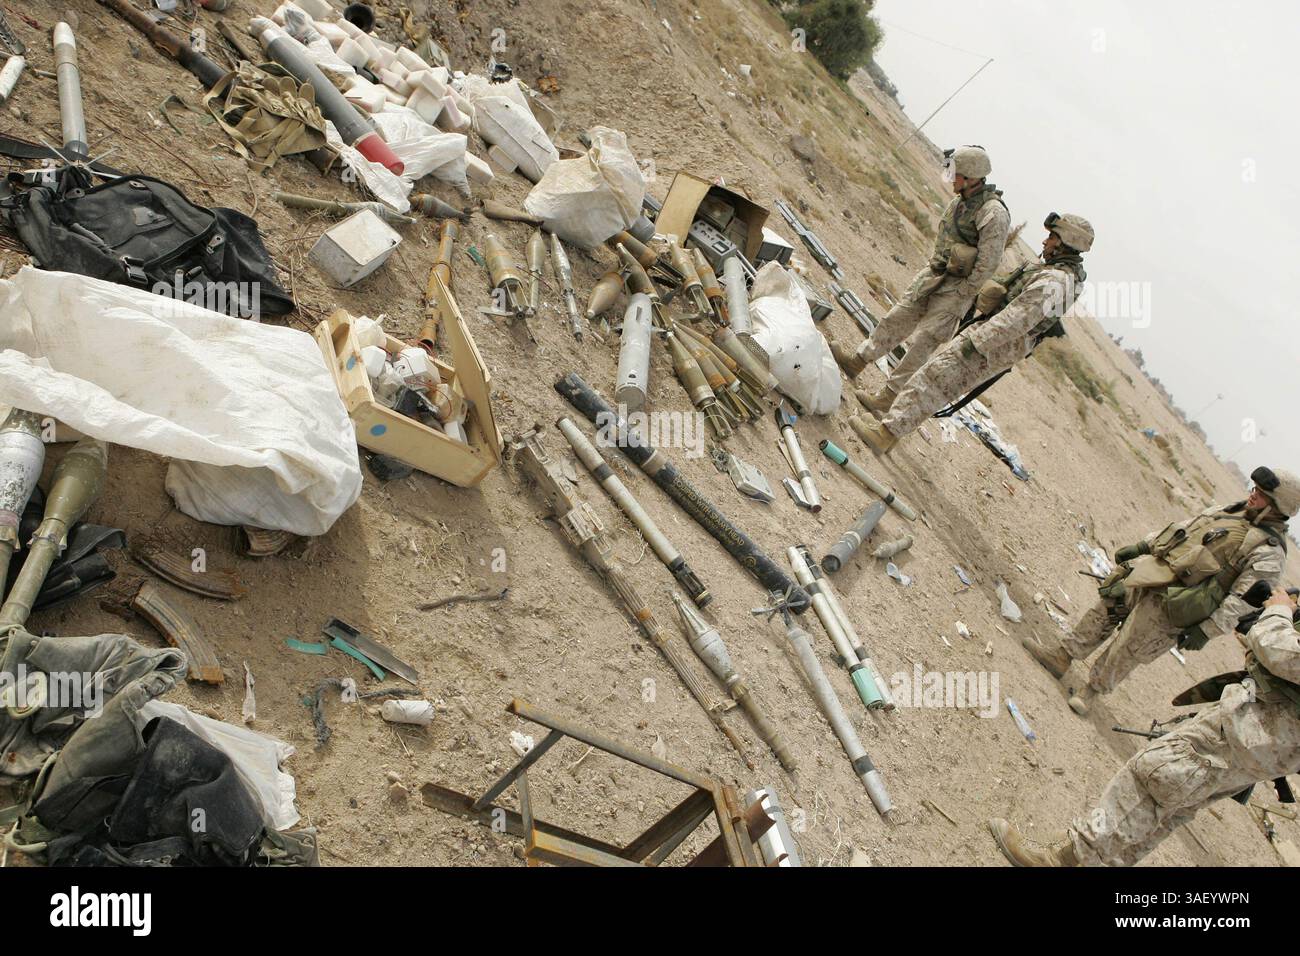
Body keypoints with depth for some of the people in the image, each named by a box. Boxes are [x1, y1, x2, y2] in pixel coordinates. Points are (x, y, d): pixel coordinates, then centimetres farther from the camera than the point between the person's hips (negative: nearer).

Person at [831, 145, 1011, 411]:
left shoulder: (994, 213, -20)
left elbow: (988, 262, -20)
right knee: (897, 318, 10)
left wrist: (962, 294, -17)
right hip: (935, 273, 8)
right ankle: (856, 361, 17)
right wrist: (932, 265, 15)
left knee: (922, 341, -6)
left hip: (959, 286, -8)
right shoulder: (959, 201, 5)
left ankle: (892, 393, 1)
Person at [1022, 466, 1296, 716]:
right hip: (1148, 575, 7)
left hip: (1170, 603, -7)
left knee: (1125, 650, -1)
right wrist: (1141, 546, 13)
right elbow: (1184, 526, 19)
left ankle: (1091, 691, 18)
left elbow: (1246, 599, -18)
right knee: (1105, 609, 10)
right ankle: (1062, 657, 22)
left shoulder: (1269, 553, -12)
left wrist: (1207, 631, -21)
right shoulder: (1233, 511, 12)